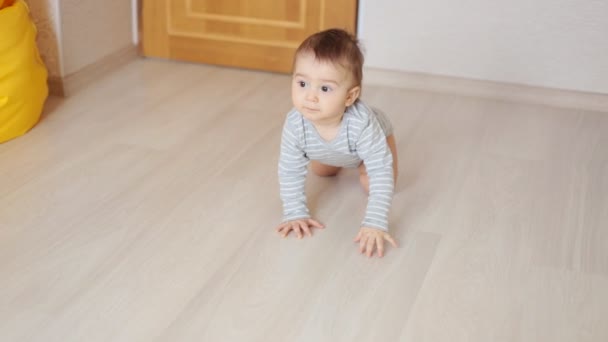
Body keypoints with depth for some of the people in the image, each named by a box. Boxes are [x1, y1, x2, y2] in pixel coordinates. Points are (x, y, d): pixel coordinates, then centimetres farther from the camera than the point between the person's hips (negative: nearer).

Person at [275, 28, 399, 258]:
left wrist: (375, 224, -50)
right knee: (322, 172, 23)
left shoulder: (362, 123, -51)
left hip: (374, 135, -3)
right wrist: (295, 213, -28)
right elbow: (290, 171, -27)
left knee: (372, 183, -13)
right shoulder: (295, 124, -41)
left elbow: (381, 173, -46)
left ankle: (362, 165, 19)